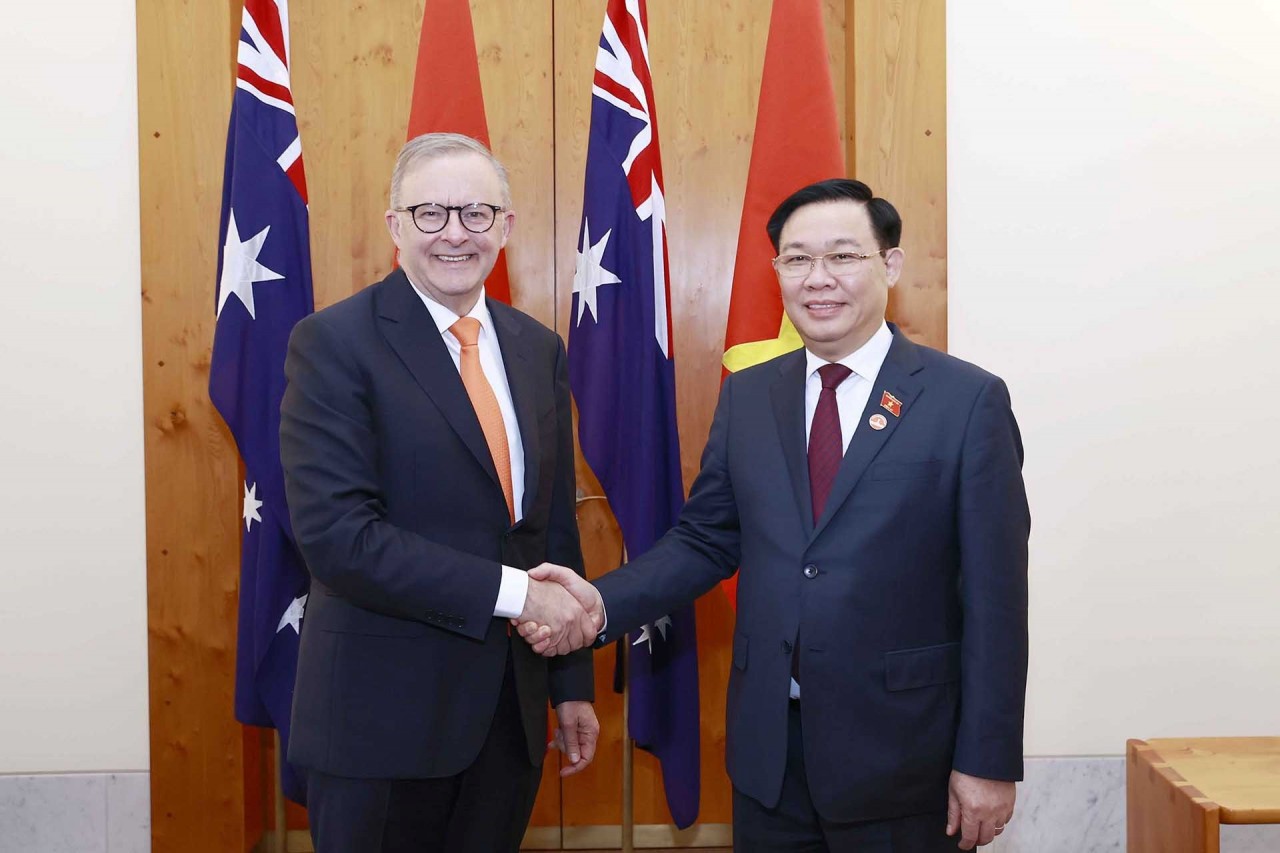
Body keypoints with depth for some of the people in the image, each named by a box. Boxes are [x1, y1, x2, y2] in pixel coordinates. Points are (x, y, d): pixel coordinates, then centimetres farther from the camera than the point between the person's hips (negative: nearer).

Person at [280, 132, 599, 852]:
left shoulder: (539, 349, 7)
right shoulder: (334, 344, -11)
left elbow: (557, 525, 10)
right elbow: (337, 536, -21)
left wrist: (573, 683, 11)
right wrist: (513, 591, -21)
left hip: (511, 709, 5)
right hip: (383, 711, -5)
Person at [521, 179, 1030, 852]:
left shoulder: (968, 399, -7)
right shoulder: (746, 396, 5)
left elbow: (994, 595, -8)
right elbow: (705, 539, 7)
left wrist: (989, 762, -8)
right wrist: (603, 601, -10)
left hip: (900, 746, -3)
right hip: (769, 747, 4)